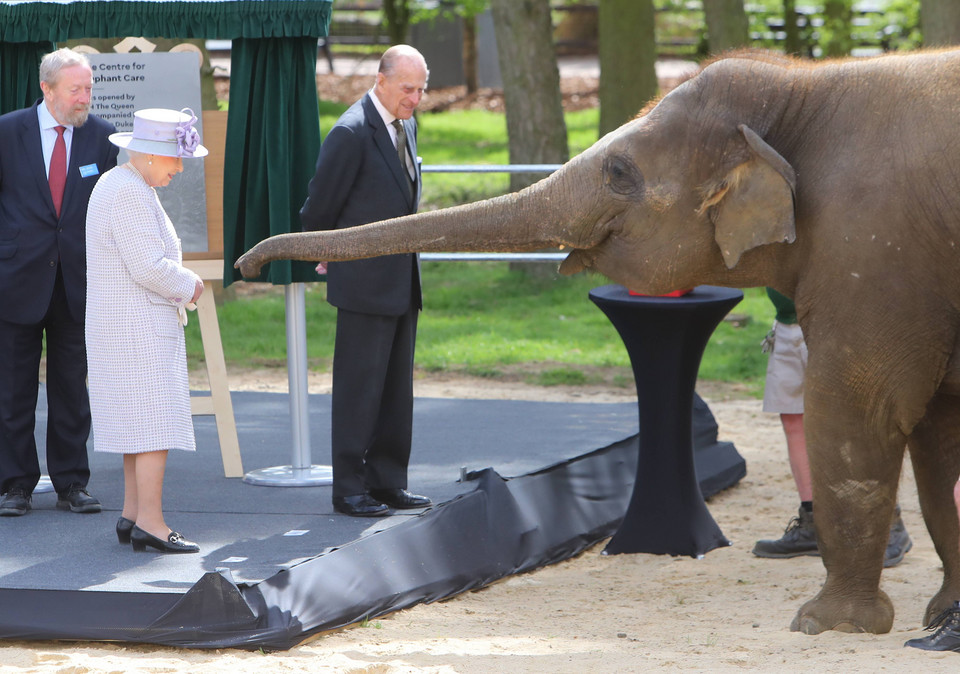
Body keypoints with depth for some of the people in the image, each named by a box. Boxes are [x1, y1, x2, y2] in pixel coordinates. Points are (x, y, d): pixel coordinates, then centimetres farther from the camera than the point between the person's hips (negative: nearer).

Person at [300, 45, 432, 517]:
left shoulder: (405, 126, 11)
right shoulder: (351, 133, -16)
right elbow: (320, 207, -9)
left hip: (403, 281, 8)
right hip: (365, 283, -8)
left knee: (397, 385, 11)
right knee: (359, 386, -3)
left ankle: (387, 482, 19)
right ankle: (349, 489, 2)